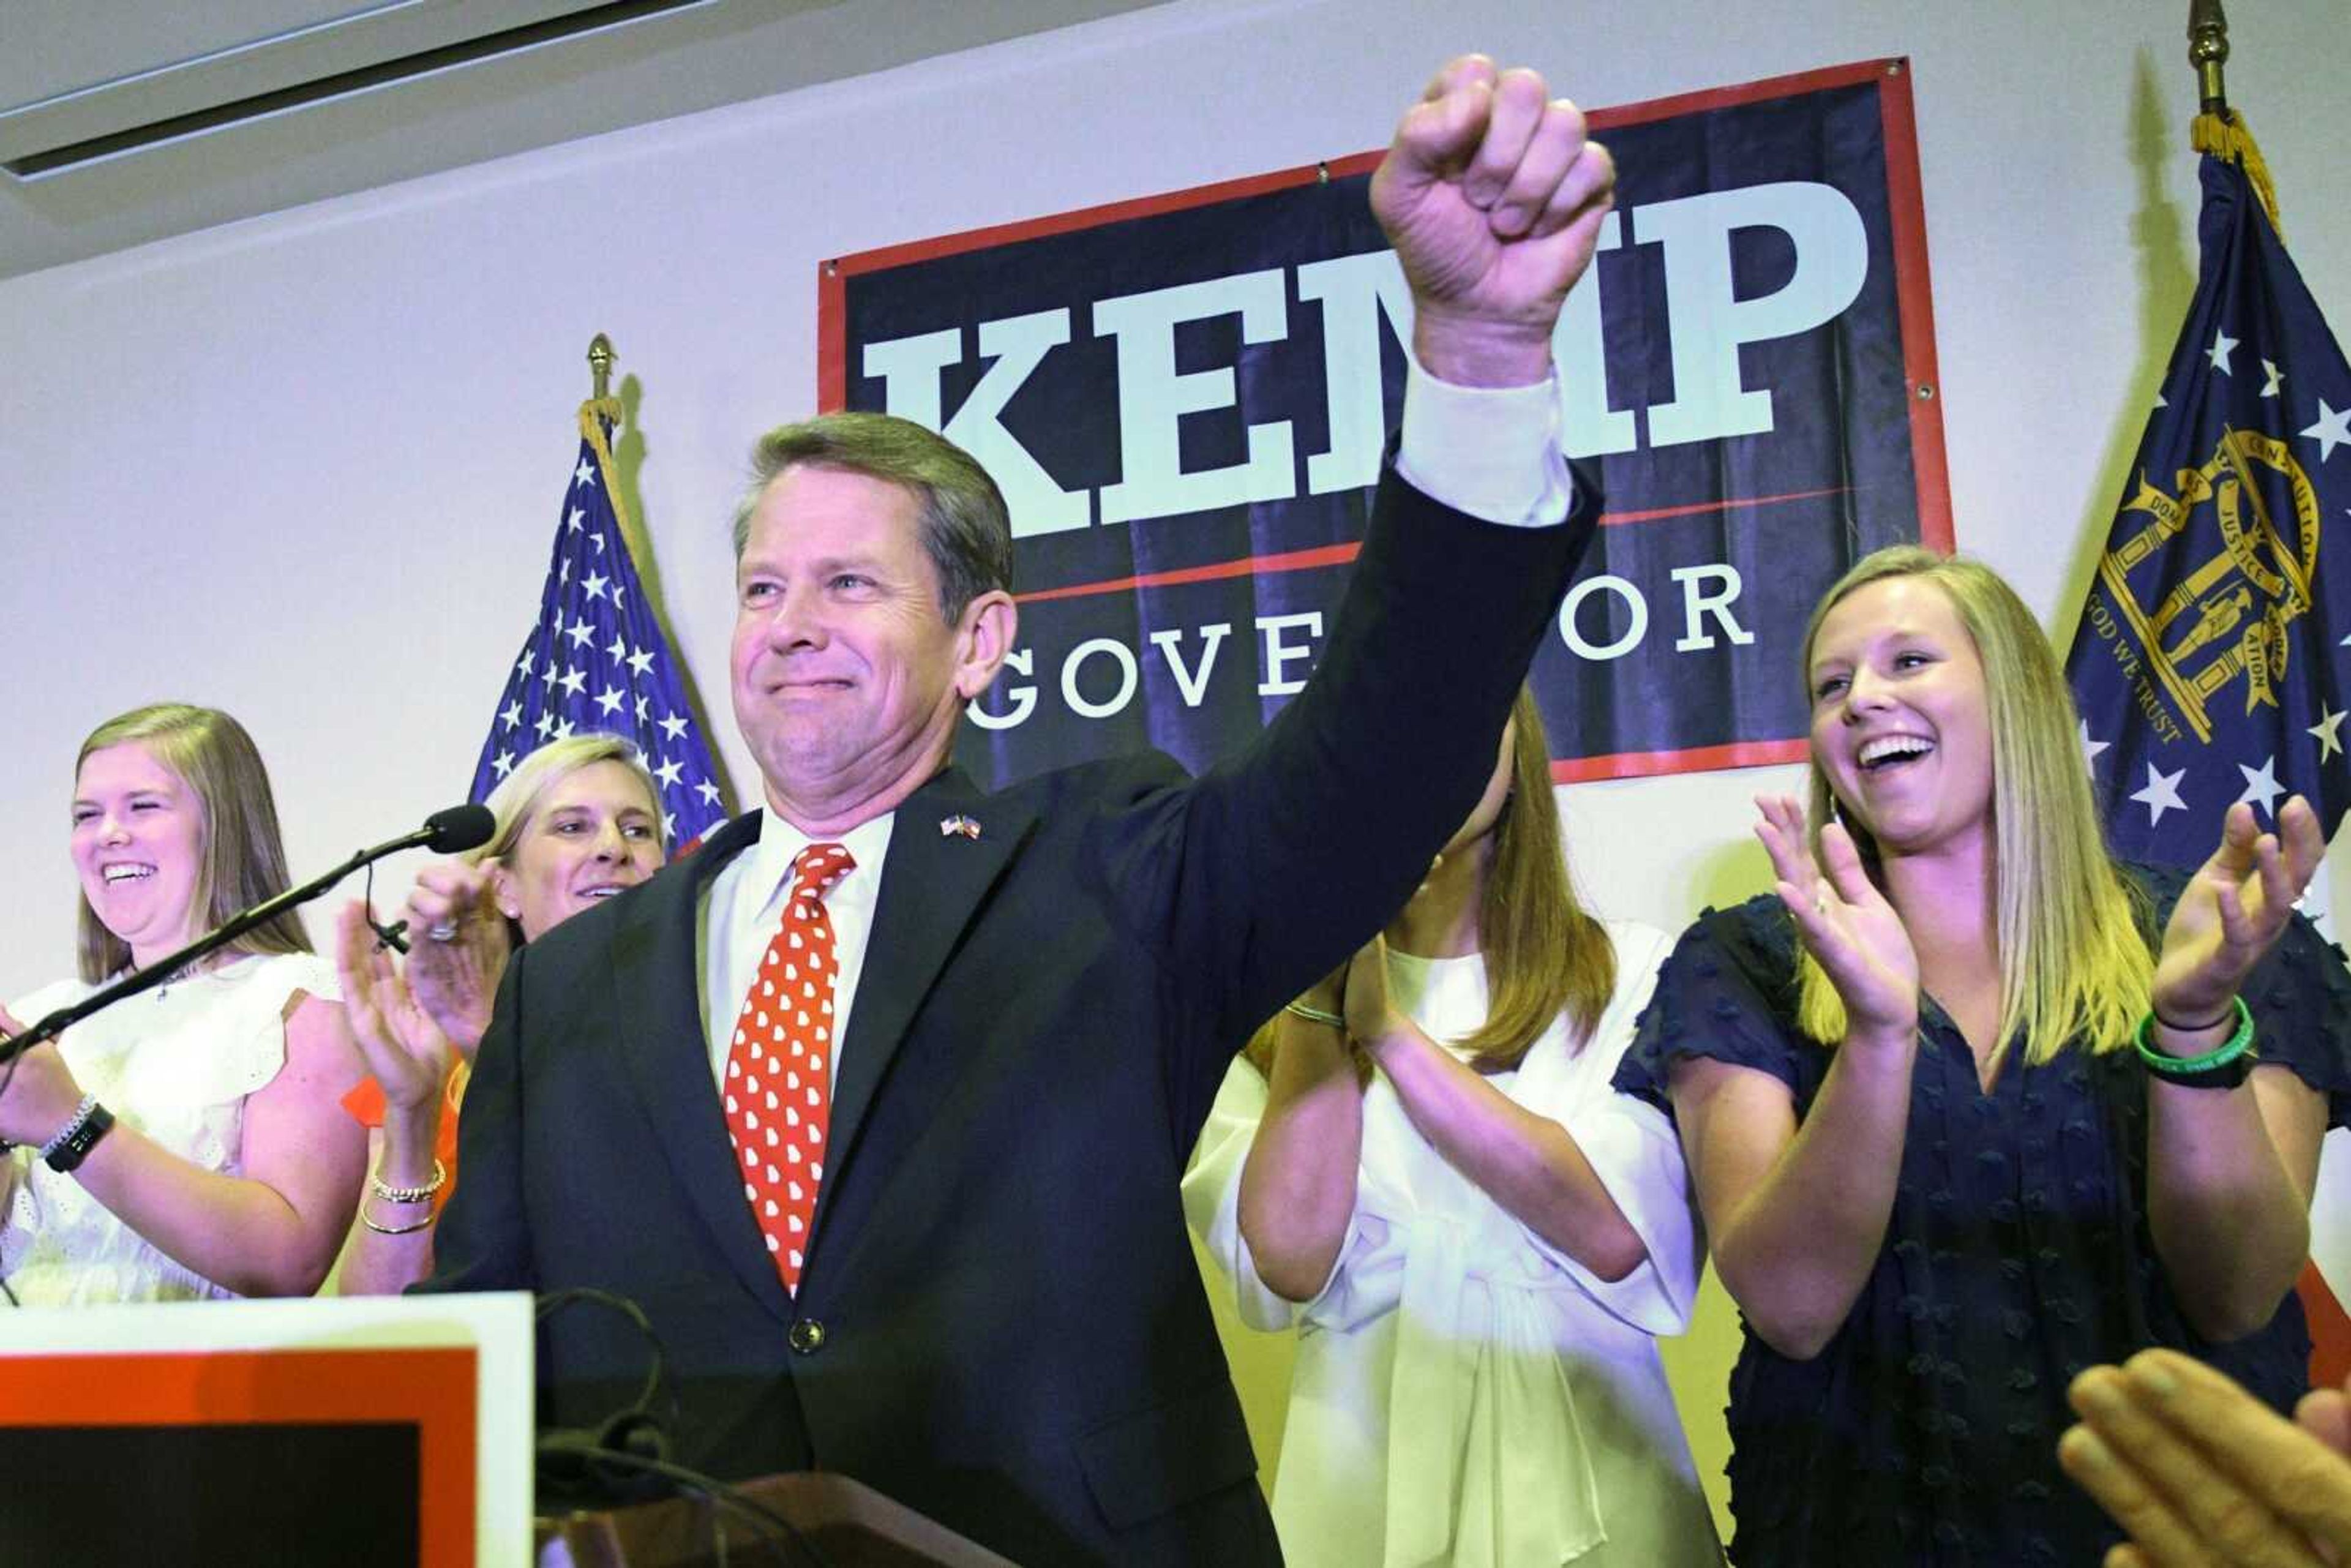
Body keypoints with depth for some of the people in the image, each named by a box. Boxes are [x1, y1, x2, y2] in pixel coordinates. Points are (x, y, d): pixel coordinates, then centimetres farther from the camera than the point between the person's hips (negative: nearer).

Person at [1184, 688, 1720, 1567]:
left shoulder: (1629, 972, -3)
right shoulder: (1280, 994, -1)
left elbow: (1619, 1237, -17)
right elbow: (1291, 1263, -14)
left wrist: (1387, 1024, -17)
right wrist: (1317, 986, -15)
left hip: (1588, 1485, 0)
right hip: (1367, 1479, 1)